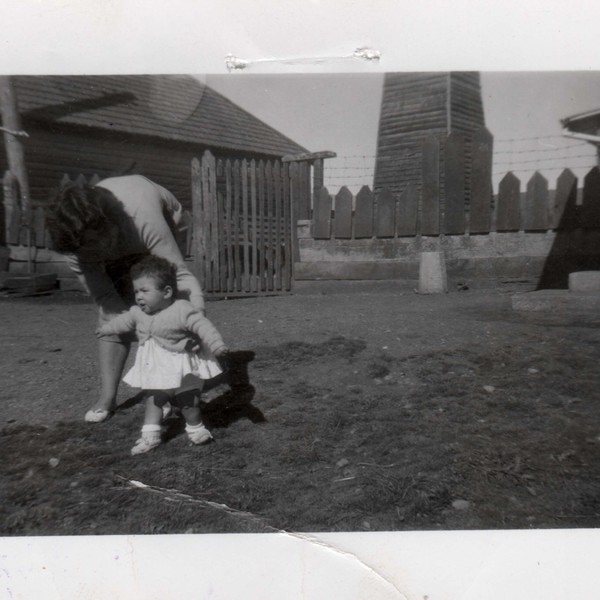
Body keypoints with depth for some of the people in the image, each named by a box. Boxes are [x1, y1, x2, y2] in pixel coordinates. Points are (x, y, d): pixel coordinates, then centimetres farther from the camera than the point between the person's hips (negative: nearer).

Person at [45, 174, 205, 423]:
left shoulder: (145, 220, -47)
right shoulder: (74, 240, -34)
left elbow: (179, 275, -45)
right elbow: (104, 295, -32)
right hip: (119, 246, 3)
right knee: (110, 312, -10)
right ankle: (107, 396, 1)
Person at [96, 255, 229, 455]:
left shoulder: (182, 310, -22)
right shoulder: (138, 313, 0)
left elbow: (203, 326, -27)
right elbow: (124, 321, 20)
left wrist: (217, 346, -37)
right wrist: (106, 329, 35)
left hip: (181, 367, -6)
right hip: (155, 368, 6)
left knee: (187, 401, 3)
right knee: (152, 399, 8)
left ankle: (196, 429, 25)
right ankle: (150, 435, 16)